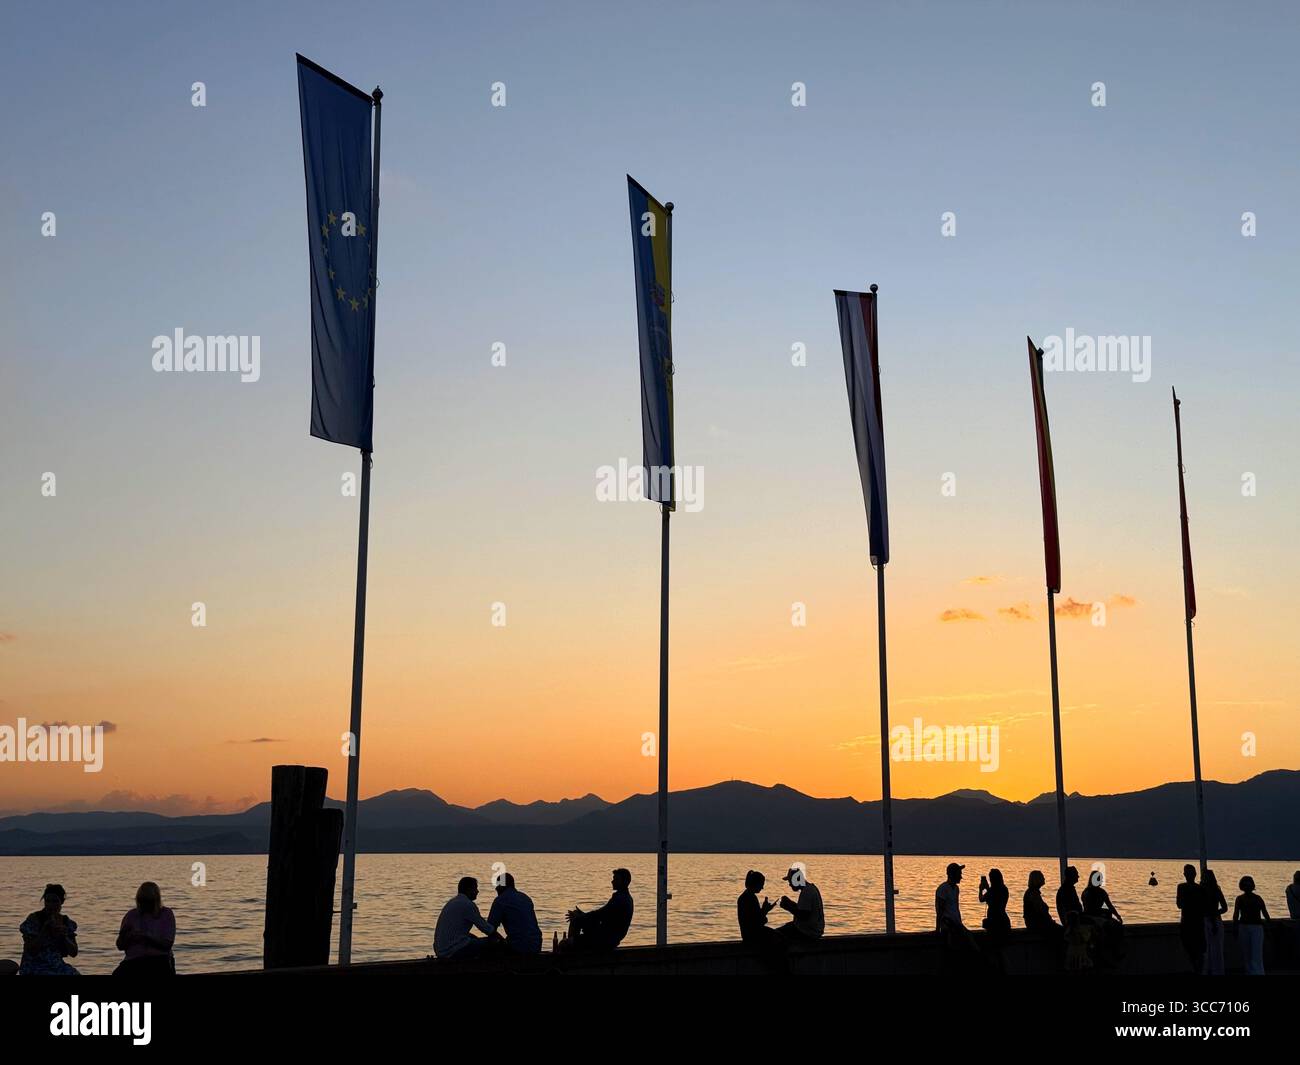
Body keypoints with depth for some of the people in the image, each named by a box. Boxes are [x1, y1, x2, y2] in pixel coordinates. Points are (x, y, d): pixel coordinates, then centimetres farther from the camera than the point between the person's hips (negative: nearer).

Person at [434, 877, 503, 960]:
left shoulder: (452, 902, 17)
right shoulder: (467, 904, -11)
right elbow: (485, 928, -6)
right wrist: (501, 939, 9)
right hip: (454, 951, -10)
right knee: (493, 943, -9)